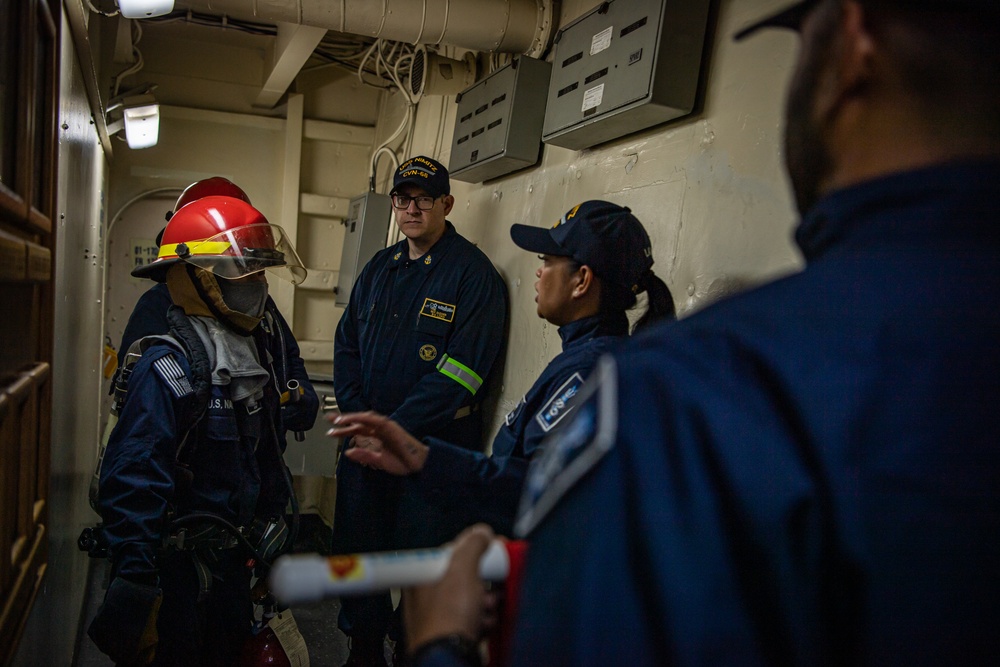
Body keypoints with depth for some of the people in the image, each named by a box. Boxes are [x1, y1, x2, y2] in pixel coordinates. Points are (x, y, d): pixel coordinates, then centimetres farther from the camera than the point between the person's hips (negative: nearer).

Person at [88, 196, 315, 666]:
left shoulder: (254, 353, 5)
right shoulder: (168, 367, -22)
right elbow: (133, 483, -27)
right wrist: (134, 584, -29)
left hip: (233, 564, 8)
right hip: (180, 571, -8)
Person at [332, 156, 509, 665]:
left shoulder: (474, 273, -10)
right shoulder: (379, 268, 10)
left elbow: (462, 370, -18)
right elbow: (346, 344, 11)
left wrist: (395, 429, -19)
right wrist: (358, 417, -4)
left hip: (433, 448, -6)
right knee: (356, 548, 17)